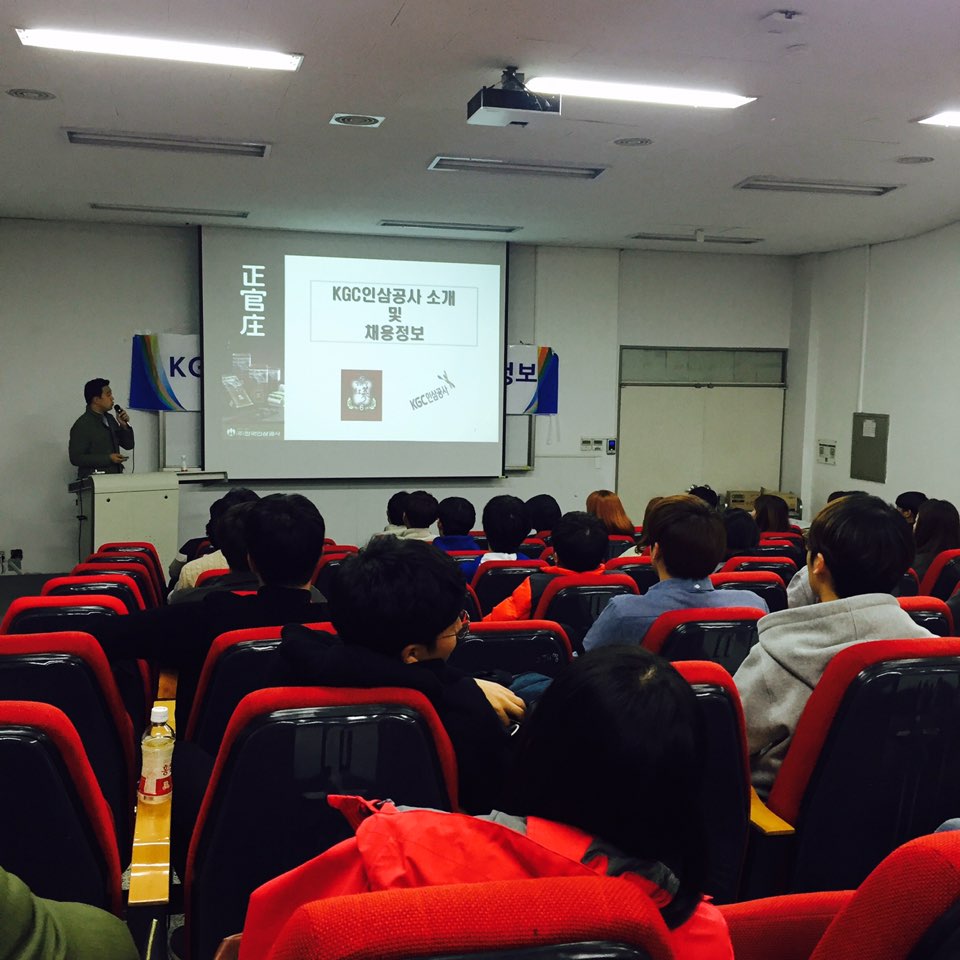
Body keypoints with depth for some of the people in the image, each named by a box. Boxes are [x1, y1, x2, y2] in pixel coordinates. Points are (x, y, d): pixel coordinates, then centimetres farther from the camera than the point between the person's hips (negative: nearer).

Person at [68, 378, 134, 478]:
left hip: (115, 477, 6)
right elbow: (76, 458, -13)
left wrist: (125, 426, -1)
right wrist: (108, 459, -17)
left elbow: (128, 445, 16)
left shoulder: (109, 418, 12)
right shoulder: (82, 425, -8)